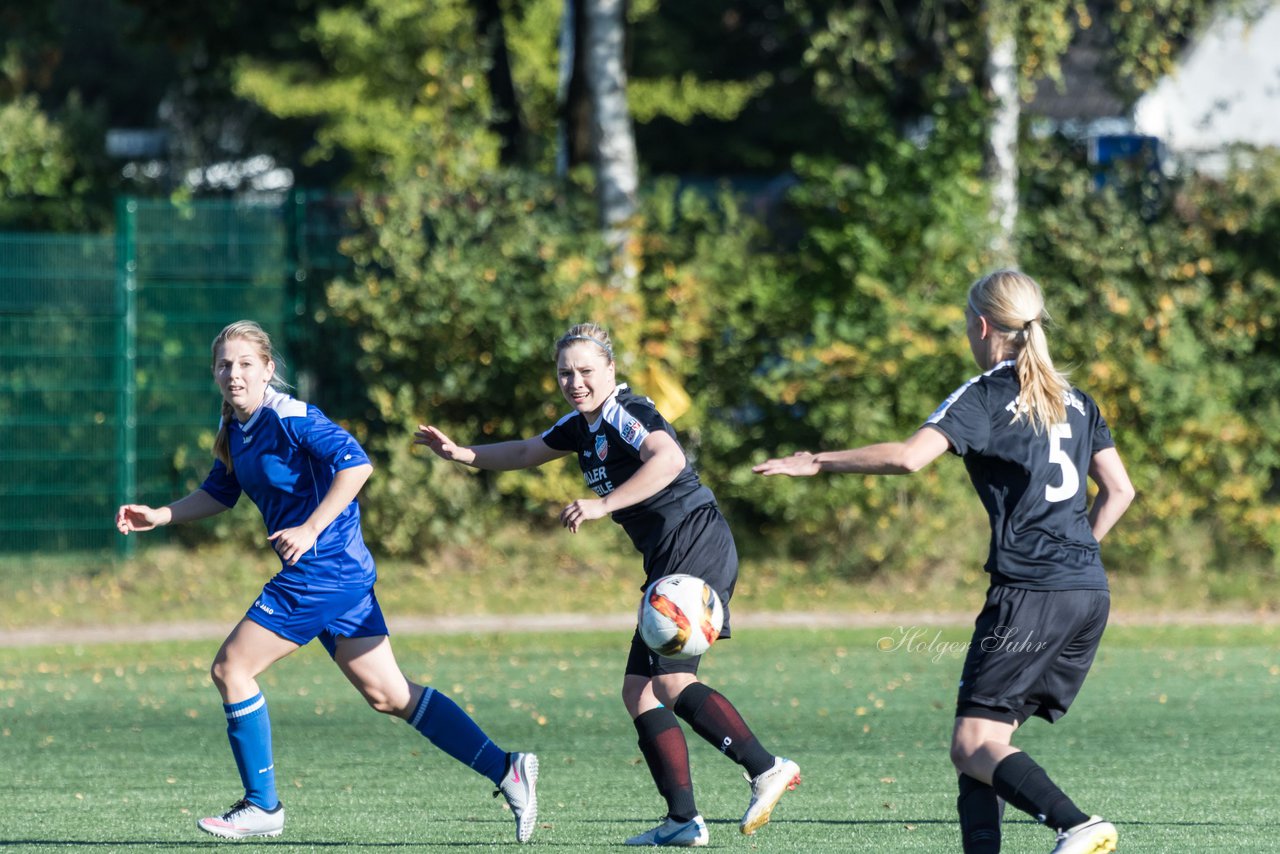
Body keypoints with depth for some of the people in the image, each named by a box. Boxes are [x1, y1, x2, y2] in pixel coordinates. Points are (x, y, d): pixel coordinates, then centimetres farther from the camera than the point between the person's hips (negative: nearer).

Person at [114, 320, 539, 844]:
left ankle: (262, 806, 4)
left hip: (322, 568, -9)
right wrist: (157, 517, 18)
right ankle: (505, 770, 6)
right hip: (344, 572, 9)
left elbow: (355, 464, -24)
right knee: (388, 695, 7)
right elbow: (220, 492, 28)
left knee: (231, 669, -5)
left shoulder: (290, 419, -14)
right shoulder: (236, 429, 13)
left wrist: (311, 530, -28)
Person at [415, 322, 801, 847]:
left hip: (695, 544, -10)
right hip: (670, 562, 10)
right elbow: (526, 454, 34)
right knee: (638, 691, 6)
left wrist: (604, 504, -36)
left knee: (671, 681, -22)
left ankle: (767, 769, -24)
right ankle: (684, 821, 2)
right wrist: (458, 454, 23)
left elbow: (668, 459, -32)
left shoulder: (625, 414, -12)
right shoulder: (582, 424, 17)